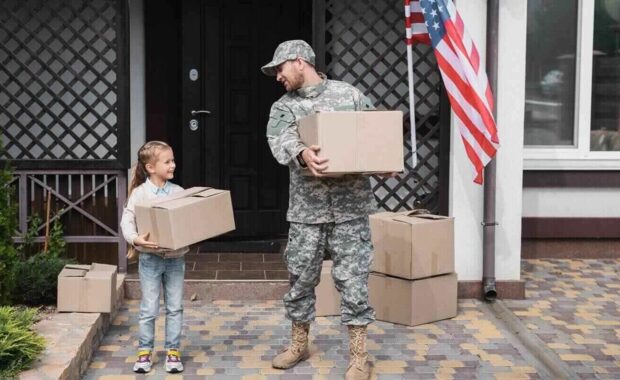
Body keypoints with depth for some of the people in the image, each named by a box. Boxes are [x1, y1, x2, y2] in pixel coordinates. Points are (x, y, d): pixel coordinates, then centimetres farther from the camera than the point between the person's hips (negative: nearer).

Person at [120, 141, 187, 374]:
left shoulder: (178, 192, 2)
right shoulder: (140, 193, -7)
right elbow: (127, 220, -9)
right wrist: (135, 239, -26)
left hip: (175, 257, 3)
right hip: (150, 258, -3)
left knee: (175, 308, 8)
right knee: (149, 309, 4)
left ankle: (173, 351, 18)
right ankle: (144, 352, 16)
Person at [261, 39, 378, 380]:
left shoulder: (349, 94, 3)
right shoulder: (283, 107, 6)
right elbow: (281, 141, -15)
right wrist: (302, 154, -37)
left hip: (349, 206, -2)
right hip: (305, 209, 3)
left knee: (352, 280, -1)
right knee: (300, 279, 11)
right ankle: (299, 343, 30)